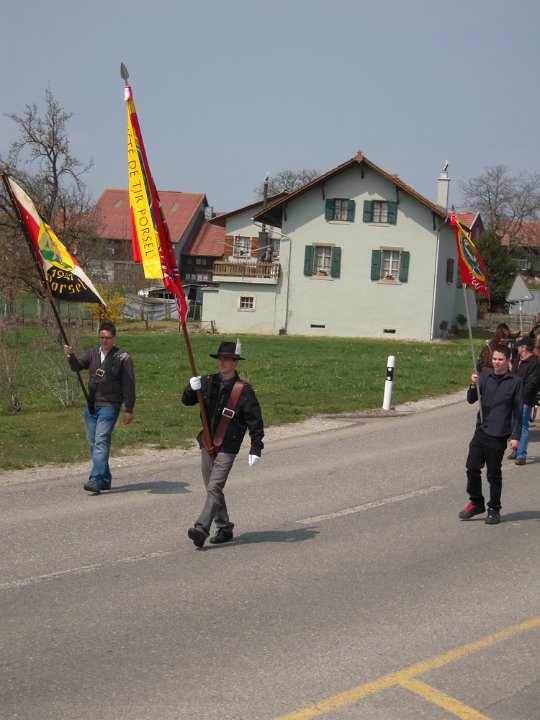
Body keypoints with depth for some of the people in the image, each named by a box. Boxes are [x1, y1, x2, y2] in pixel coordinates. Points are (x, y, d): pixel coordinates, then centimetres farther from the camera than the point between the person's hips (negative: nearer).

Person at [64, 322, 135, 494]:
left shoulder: (122, 358, -4)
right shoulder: (93, 354, 12)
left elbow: (129, 385, -4)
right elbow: (77, 366, 0)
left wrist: (129, 410, -8)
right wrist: (70, 356, -21)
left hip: (109, 406, -6)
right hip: (91, 406, 6)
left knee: (101, 442, -16)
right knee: (93, 444, 9)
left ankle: (96, 480, -23)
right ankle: (105, 480, 18)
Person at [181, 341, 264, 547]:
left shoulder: (243, 390, -8)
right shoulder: (209, 382, 6)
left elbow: (255, 421, -7)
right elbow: (187, 401, 5)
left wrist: (256, 449, -12)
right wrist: (191, 389, -18)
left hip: (227, 448, -6)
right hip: (207, 445, 6)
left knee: (214, 488, -15)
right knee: (212, 489, 12)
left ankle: (201, 529, -22)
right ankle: (224, 528, 24)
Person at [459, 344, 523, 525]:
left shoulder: (515, 382, -3)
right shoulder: (484, 377, 5)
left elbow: (518, 411, -2)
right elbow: (471, 400, 0)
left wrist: (515, 436, -6)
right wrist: (473, 386, -20)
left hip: (498, 435, -3)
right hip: (481, 431, 3)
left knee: (494, 474, 4)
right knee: (472, 468, 1)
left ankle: (494, 510, 17)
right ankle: (476, 503, 18)